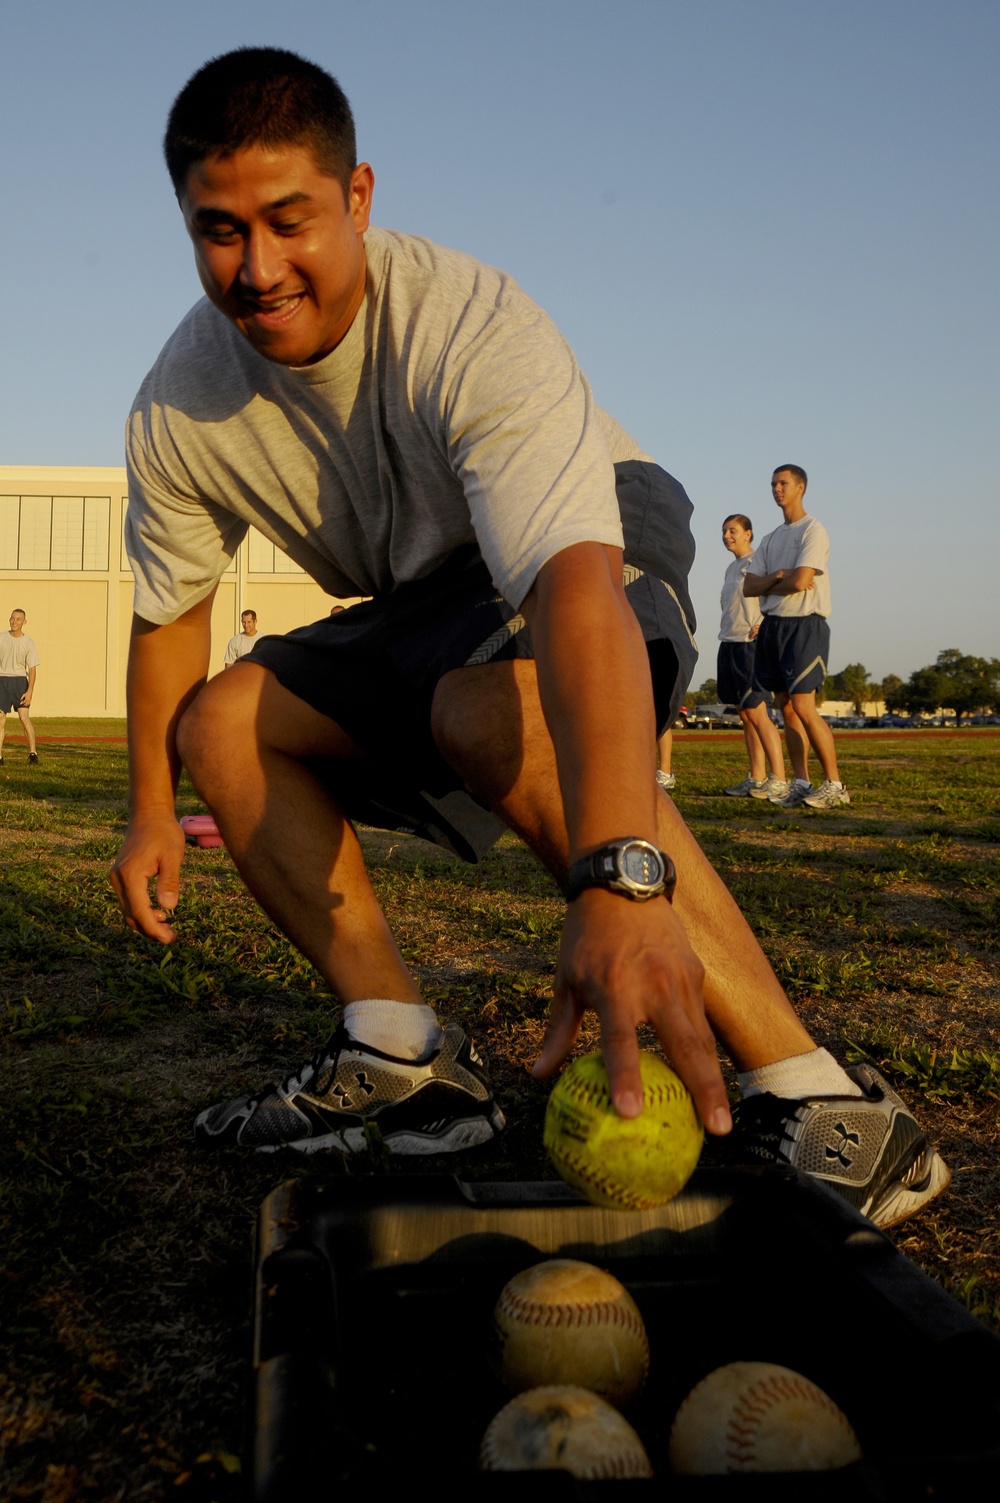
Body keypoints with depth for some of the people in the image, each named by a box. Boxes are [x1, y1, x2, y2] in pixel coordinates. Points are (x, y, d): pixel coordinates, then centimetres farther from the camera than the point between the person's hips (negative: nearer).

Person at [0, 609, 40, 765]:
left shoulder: (28, 643, -1)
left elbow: (32, 668, -3)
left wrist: (30, 691, -13)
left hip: (19, 681, -1)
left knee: (24, 717, -10)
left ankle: (33, 752, -5)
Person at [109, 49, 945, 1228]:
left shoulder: (474, 331, -32)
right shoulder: (177, 410, -12)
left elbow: (576, 586, -48)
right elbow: (169, 609, 4)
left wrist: (620, 877, -61)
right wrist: (153, 810, 4)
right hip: (421, 609, 7)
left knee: (491, 711, -38)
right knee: (222, 722, -7)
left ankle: (809, 1099, -34)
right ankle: (405, 1062, -8)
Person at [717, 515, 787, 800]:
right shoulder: (731, 568, 21)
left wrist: (761, 625, -22)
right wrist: (726, 638, 15)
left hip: (751, 645, -9)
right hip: (729, 644, 9)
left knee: (757, 712, -13)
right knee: (745, 714, 7)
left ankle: (778, 779, -12)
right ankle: (756, 779, 9)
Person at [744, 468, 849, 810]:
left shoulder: (813, 531, -4)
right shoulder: (770, 539, 20)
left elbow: (800, 581, -17)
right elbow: (749, 587, 10)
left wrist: (768, 586, 1)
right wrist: (778, 576, -8)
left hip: (804, 625, -8)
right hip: (772, 625, 8)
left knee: (803, 707, -14)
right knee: (786, 707, 4)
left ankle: (834, 784, -7)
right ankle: (801, 785, 7)